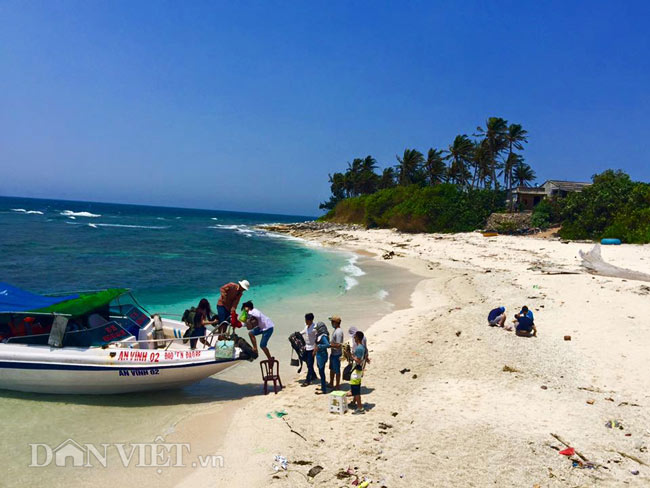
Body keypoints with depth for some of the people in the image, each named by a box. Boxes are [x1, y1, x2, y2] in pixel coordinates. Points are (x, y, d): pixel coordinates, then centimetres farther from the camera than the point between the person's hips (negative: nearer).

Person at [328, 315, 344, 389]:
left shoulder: (338, 332, -24)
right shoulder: (336, 330, 7)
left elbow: (338, 345, -27)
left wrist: (329, 345, -21)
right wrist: (329, 344, 7)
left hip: (337, 354, -10)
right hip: (333, 353, 10)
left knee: (337, 370, 5)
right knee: (332, 369, 20)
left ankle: (337, 385, 18)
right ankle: (331, 384, 33)